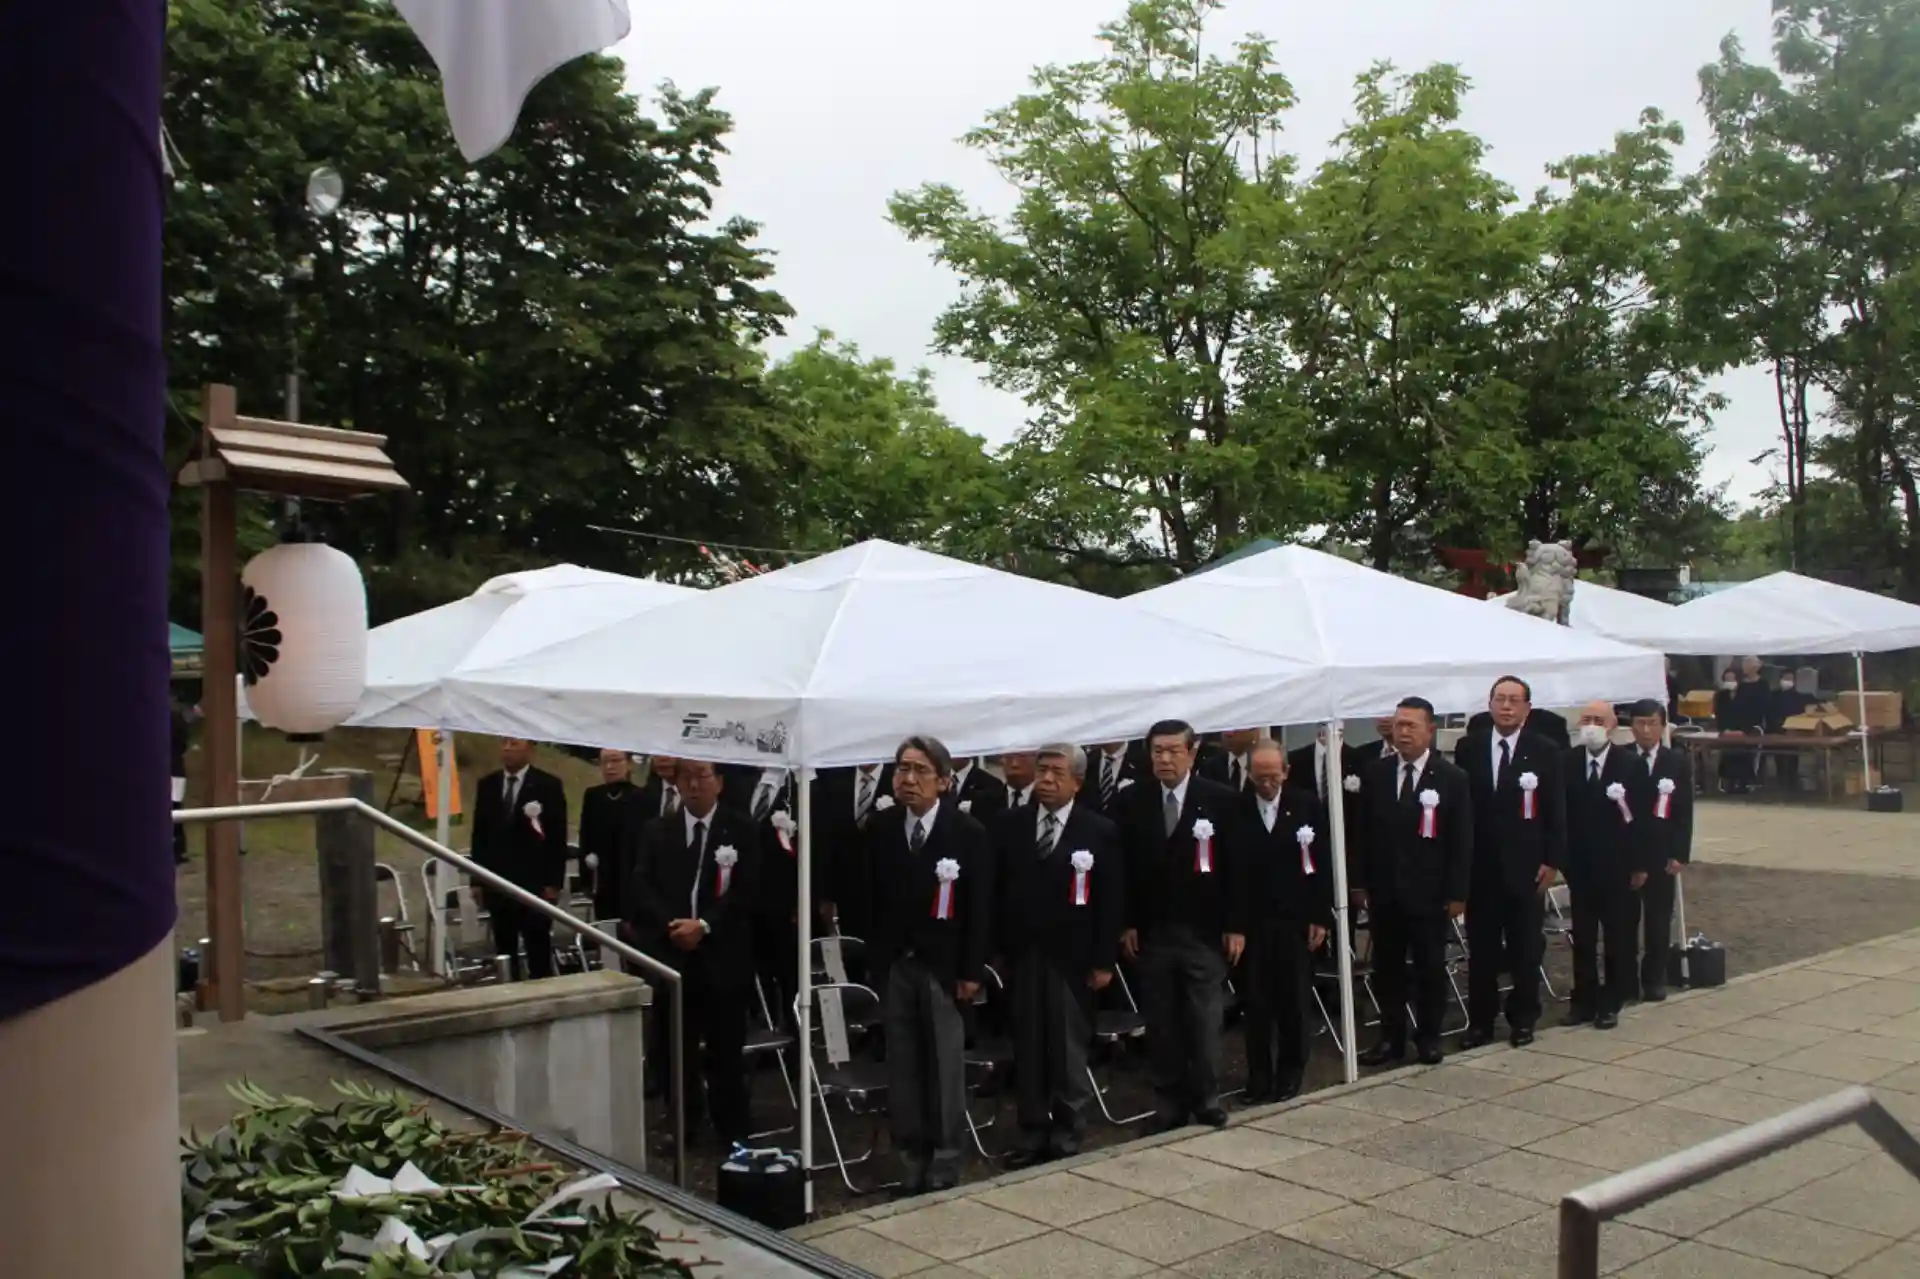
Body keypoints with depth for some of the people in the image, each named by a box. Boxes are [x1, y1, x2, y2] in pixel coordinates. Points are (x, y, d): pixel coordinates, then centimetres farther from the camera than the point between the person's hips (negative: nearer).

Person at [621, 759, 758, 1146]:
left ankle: (734, 1133, 14)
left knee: (726, 1051, 2)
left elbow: (745, 889, -7)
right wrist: (672, 925, -14)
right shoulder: (656, 831, 11)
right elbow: (640, 886, 1)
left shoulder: (741, 829, 2)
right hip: (670, 954, 2)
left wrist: (704, 924, -17)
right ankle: (680, 1126, 22)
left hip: (723, 956, -2)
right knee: (674, 1048, 8)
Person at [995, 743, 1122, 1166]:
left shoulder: (1100, 831, -3)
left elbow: (1111, 901, -4)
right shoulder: (1011, 824, 5)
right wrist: (999, 946, 0)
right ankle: (1032, 1136, 20)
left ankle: (1067, 1139, 18)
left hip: (1071, 957, -2)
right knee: (1027, 1050, 9)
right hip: (1022, 954, 3)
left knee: (1068, 1052, 6)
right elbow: (999, 889, 6)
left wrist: (1103, 961, -7)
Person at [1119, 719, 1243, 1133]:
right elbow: (1127, 867, 3)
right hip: (1152, 932, 2)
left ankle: (1207, 1103, 17)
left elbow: (1234, 866, -3)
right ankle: (1168, 1106, 17)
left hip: (1204, 931, -1)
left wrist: (1235, 925, -6)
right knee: (1161, 1026, 7)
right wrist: (1127, 923, -1)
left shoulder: (1219, 799, -2)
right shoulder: (1134, 801, 2)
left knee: (1205, 1024, 4)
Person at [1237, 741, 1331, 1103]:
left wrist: (1321, 917, -3)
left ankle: (1291, 1073, 23)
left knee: (1294, 1002, 8)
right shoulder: (1236, 809, -3)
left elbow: (1322, 864, 1)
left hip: (1296, 920, 0)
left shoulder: (1307, 805, -1)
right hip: (1251, 921, 0)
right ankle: (1259, 1077, 17)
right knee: (1256, 1004, 5)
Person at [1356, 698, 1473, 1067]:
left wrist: (1457, 893, -7)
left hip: (1429, 893, -2)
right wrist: (1362, 883, 4)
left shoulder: (1452, 778, -4)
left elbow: (1461, 841, -4)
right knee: (1387, 968, 8)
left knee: (1430, 968, 9)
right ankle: (1391, 1038, 18)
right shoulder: (1375, 774, 4)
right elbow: (1364, 832, 7)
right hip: (1383, 891, 3)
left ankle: (1429, 1037, 22)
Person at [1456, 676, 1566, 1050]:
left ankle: (1523, 1019, 21)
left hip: (1524, 865, -1)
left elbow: (1555, 812, -1)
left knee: (1525, 948, 8)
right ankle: (1480, 1021, 16)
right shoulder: (1468, 747, 3)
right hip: (1478, 865, 1)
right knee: (1481, 948, 7)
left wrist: (1552, 860, -6)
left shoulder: (1545, 751, -1)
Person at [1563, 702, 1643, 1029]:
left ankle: (1610, 1003, 17)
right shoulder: (1567, 762, 0)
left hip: (1618, 867, -2)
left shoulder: (1630, 763, -6)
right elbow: (1561, 813, -1)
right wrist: (1562, 859, -6)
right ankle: (1584, 1000, 18)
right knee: (1582, 937, 9)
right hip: (1580, 865, 2)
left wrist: (1640, 864, -8)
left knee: (1618, 937, 7)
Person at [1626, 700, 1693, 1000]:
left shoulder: (1677, 762, 3)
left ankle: (1654, 978, 19)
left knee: (1659, 917, 8)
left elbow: (1684, 812, 0)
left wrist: (1680, 854, -8)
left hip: (1662, 853, 1)